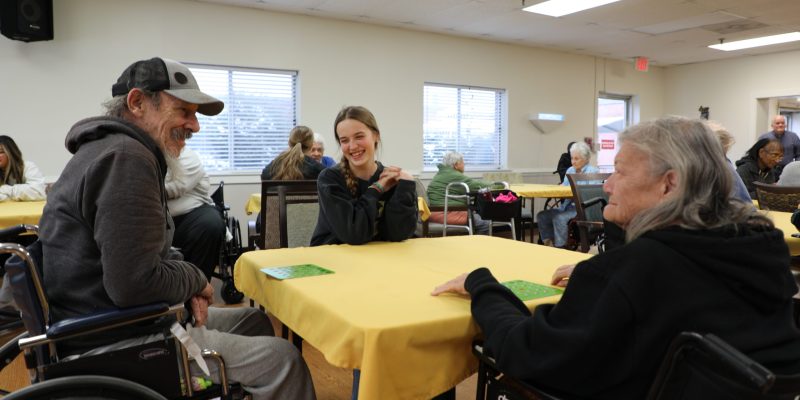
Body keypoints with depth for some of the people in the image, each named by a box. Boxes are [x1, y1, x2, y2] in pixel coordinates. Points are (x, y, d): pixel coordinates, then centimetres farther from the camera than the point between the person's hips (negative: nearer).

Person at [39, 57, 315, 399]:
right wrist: (194, 280, -9)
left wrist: (185, 287, 1)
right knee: (282, 358, -12)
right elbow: (134, 284, -29)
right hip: (116, 342, -11)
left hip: (112, 319, 11)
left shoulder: (113, 148, 13)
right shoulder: (126, 157, -21)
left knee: (255, 321, 18)